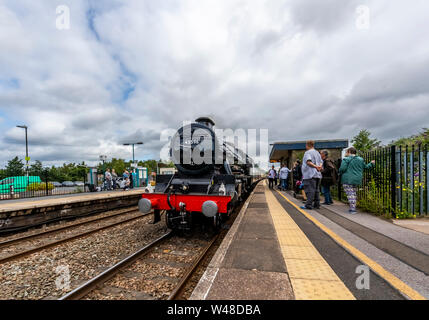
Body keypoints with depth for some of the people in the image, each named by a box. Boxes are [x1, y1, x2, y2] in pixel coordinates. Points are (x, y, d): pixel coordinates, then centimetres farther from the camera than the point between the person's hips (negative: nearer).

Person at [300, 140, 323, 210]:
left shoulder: (307, 153, -6)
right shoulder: (317, 153, 20)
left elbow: (308, 162, -21)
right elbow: (321, 162, 14)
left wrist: (315, 166, -17)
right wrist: (320, 166, -4)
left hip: (310, 175, -8)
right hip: (317, 175, 8)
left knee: (310, 190, -9)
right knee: (316, 190, 12)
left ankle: (308, 205, -8)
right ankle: (317, 204, 16)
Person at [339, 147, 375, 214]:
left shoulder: (346, 159, -9)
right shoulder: (360, 159, 10)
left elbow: (342, 169, -16)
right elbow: (366, 167, 18)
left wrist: (340, 173, 5)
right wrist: (371, 163, 36)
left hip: (347, 180, -6)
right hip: (357, 180, 6)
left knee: (350, 194, -6)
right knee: (354, 194, 16)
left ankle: (352, 209, -10)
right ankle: (353, 208, 21)